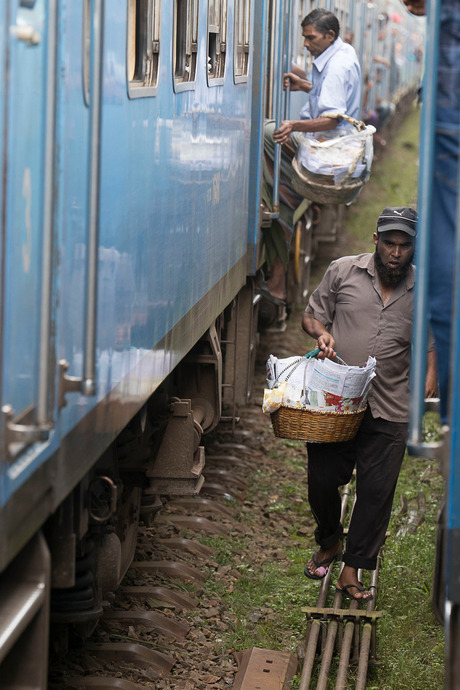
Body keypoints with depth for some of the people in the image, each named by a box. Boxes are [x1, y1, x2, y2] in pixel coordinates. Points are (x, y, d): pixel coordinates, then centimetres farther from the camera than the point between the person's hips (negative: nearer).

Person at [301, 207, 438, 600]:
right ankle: (329, 543, 36)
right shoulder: (343, 272, 3)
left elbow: (433, 338, 17)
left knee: (376, 491, -1)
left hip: (388, 410, 0)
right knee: (322, 480, 6)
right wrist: (321, 332, -10)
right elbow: (312, 314, 12)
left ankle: (353, 568, 13)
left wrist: (431, 373, 0)